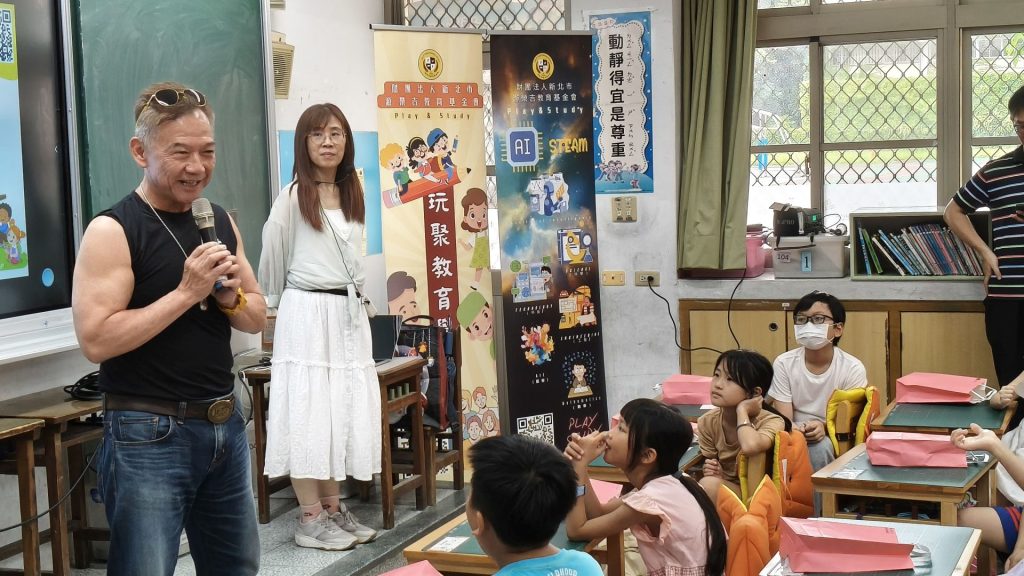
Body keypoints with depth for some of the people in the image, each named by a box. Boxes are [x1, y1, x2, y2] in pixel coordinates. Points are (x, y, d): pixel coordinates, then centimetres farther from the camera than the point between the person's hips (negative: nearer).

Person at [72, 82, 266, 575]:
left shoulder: (221, 222, 8)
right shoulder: (112, 230, -12)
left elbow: (256, 319, 13)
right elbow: (96, 340, -19)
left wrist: (230, 296, -9)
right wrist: (186, 293, -21)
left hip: (225, 424, 7)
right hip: (149, 434, -6)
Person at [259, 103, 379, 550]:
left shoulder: (352, 194, 12)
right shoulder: (293, 196, -7)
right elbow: (272, 257, 0)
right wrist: (274, 302, 8)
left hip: (349, 314, 7)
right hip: (307, 314, -6)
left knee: (345, 410, 8)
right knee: (308, 410, -4)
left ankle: (334, 508, 16)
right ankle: (311, 518, 0)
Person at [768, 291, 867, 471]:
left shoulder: (852, 369, -8)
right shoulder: (784, 364, -5)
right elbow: (783, 419, -8)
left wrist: (824, 428, -30)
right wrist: (795, 429, -33)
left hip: (834, 442, -1)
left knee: (820, 446, -32)